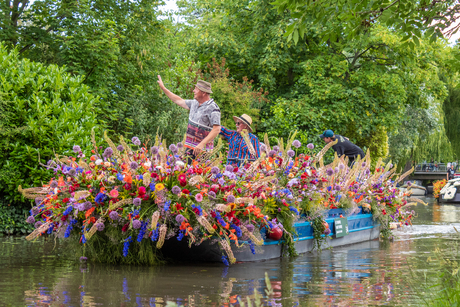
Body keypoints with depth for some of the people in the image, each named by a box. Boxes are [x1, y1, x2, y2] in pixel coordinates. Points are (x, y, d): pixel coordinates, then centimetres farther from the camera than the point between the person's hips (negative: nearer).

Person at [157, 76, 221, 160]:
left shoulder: (213, 108, -14)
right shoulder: (194, 103, 12)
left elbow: (216, 130, -22)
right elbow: (179, 101, 28)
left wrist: (202, 144, -30)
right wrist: (163, 88, 30)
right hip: (190, 147, 8)